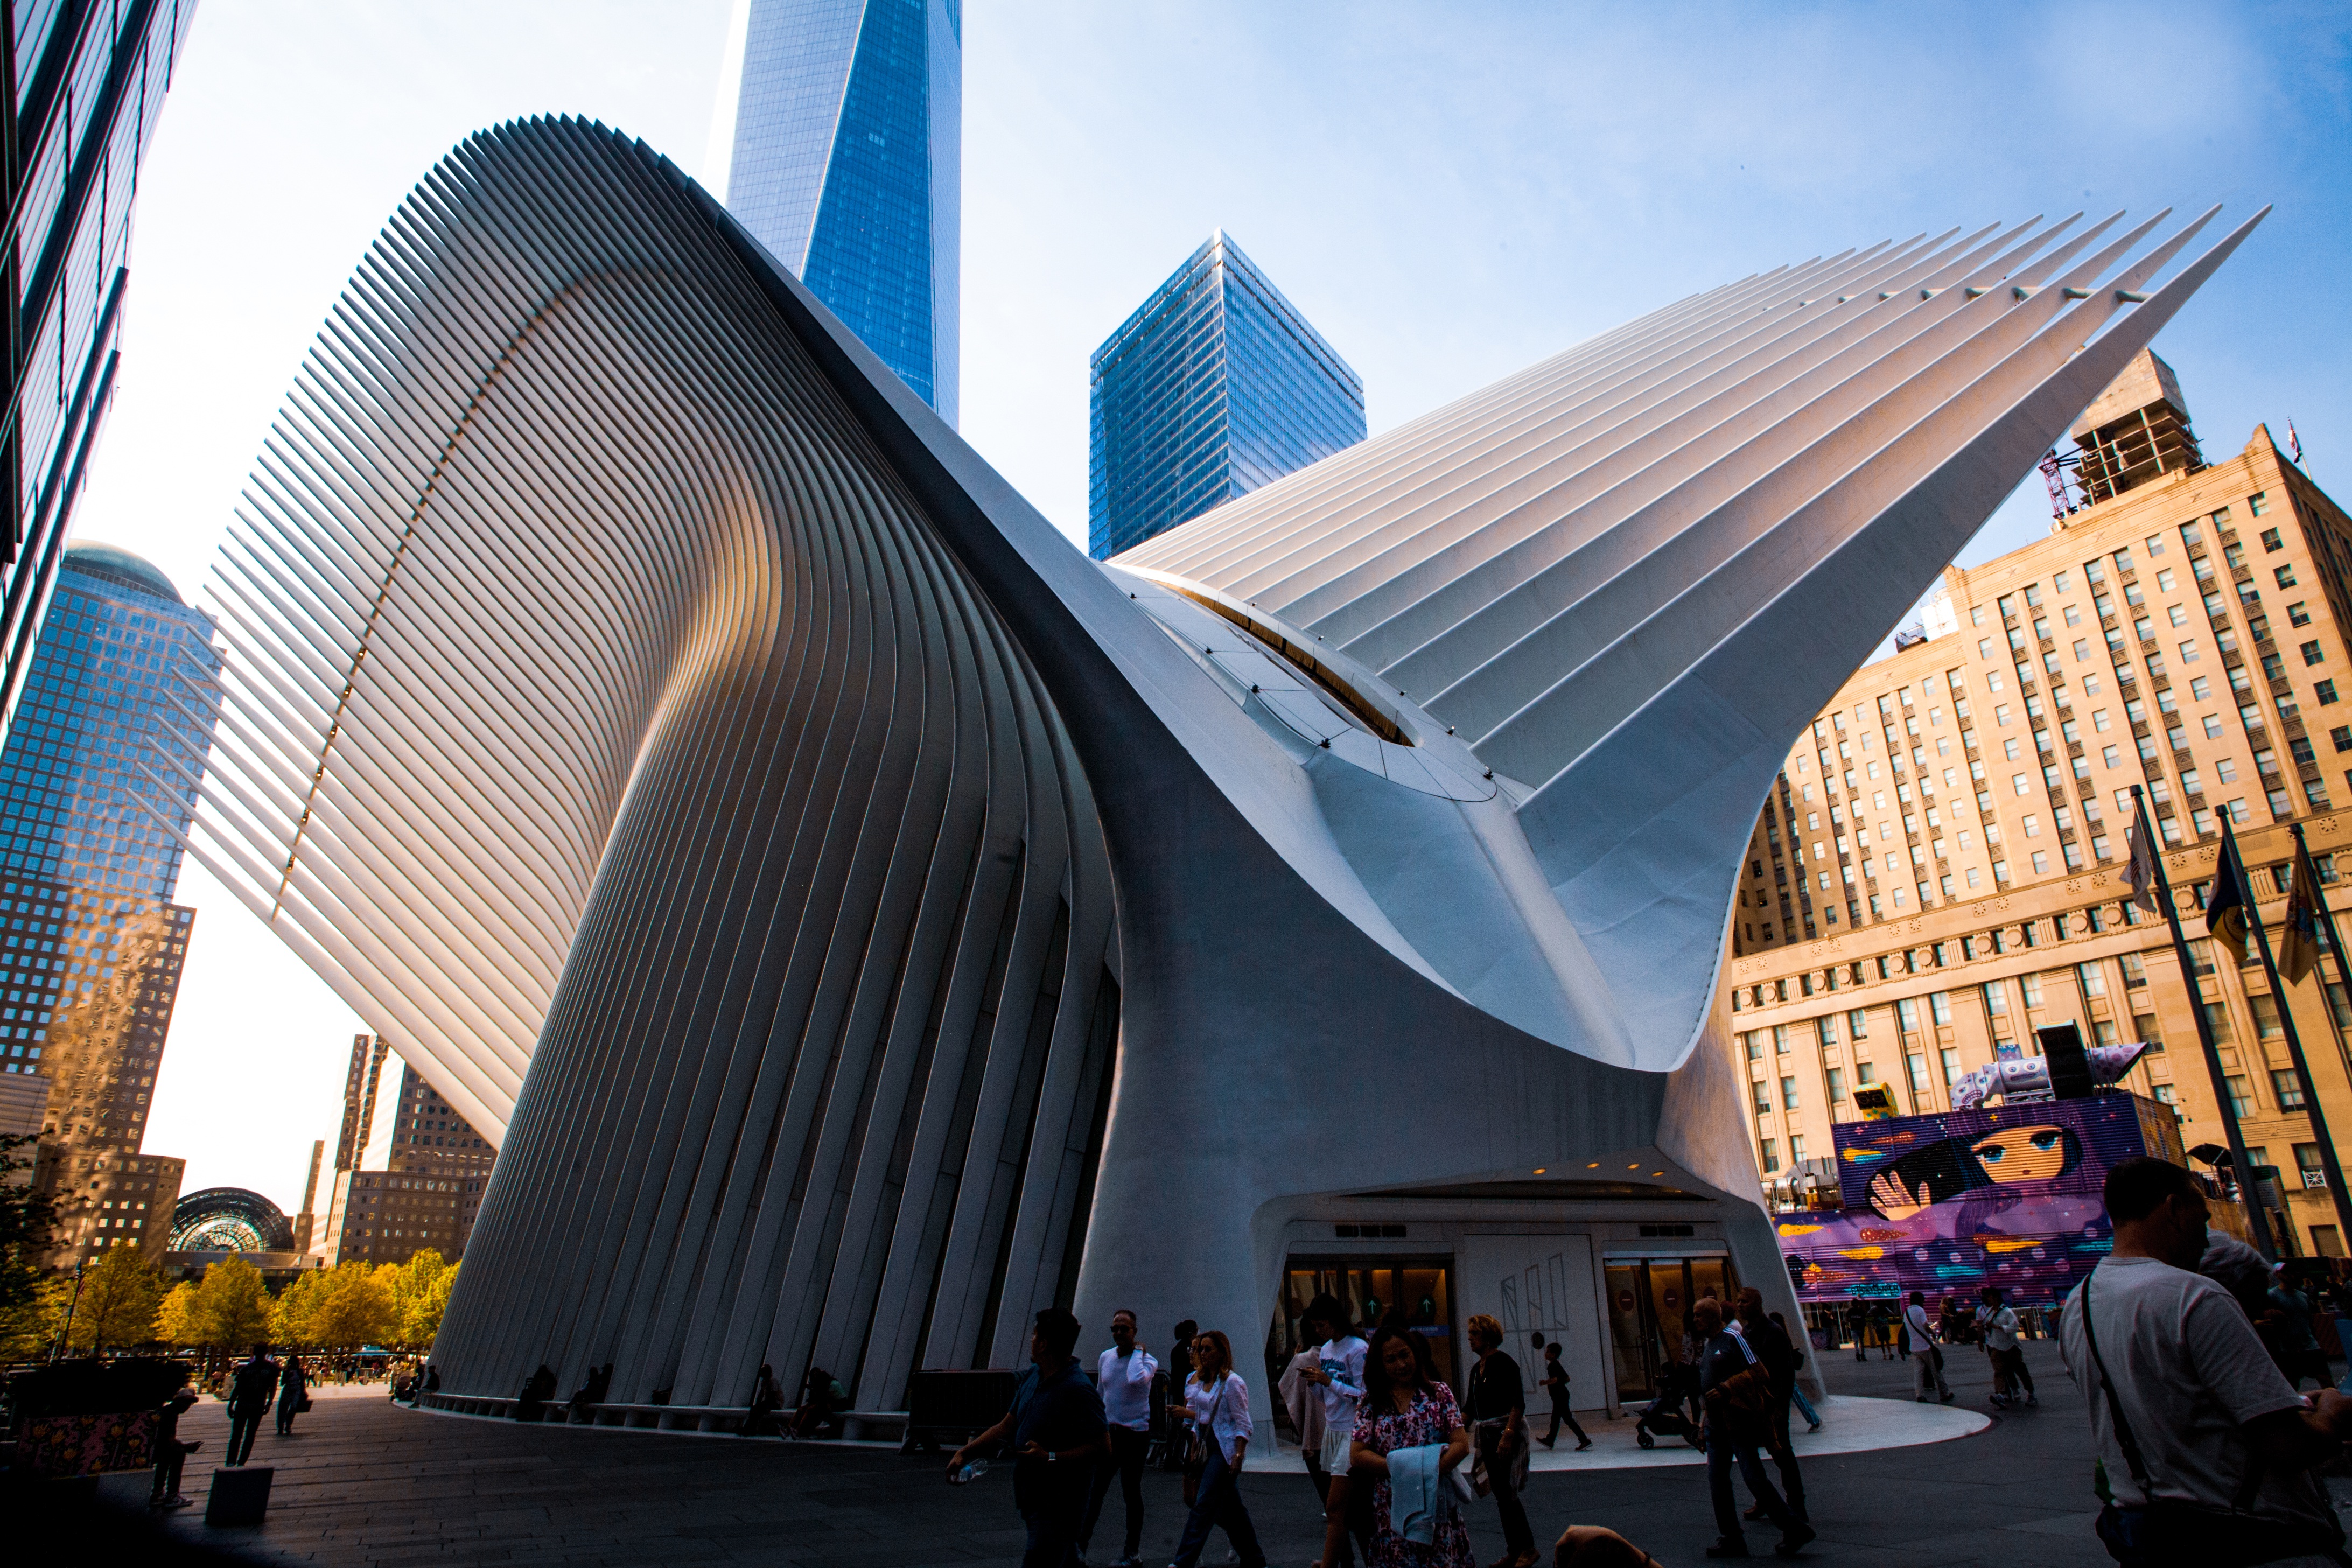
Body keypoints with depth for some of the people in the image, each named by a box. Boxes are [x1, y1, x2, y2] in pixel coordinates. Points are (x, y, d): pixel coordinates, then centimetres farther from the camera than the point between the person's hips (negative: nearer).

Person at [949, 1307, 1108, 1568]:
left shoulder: (1079, 1391, -21)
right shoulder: (1032, 1376, 6)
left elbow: (1101, 1446, -22)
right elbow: (1007, 1427, 14)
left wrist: (1050, 1457, -26)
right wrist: (964, 1452, 9)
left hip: (1060, 1505, -8)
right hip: (1032, 1497, 8)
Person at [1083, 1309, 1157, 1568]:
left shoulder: (1147, 1360, -12)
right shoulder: (1105, 1357, 6)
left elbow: (1136, 1380, -35)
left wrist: (1137, 1352, -22)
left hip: (1135, 1434, -4)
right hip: (1108, 1432, 5)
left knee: (1131, 1493, 5)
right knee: (1094, 1490, 2)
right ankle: (1080, 1544, 12)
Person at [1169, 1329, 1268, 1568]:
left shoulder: (1232, 1383, -11)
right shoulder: (1198, 1380, 11)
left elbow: (1243, 1424, -12)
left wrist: (1238, 1456, -19)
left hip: (1225, 1449, -8)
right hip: (1206, 1447, 8)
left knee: (1204, 1504, -9)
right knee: (1231, 1507, 12)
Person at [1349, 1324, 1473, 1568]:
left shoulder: (1438, 1393, 5)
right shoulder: (1372, 1403, 6)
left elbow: (1461, 1444, -1)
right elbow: (1357, 1455, 0)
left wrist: (1428, 1473, -14)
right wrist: (1399, 1467, -12)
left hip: (1437, 1508, 0)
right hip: (1391, 1512, 0)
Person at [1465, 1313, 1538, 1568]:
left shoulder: (1503, 1361, -12)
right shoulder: (1476, 1369, 13)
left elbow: (1519, 1403, -19)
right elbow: (1471, 1408, 18)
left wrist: (1508, 1435, -26)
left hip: (1507, 1432, -9)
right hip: (1487, 1436, 9)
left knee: (1506, 1492, -9)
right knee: (1500, 1493, 10)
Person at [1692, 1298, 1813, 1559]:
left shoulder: (1732, 1339, -10)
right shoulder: (1705, 1344, 15)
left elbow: (1758, 1373, -15)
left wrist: (1726, 1389, -22)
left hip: (1738, 1422, -8)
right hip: (1716, 1424, 8)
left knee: (1753, 1478, -6)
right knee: (1717, 1482, 6)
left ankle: (1794, 1529, 9)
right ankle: (1731, 1539, 13)